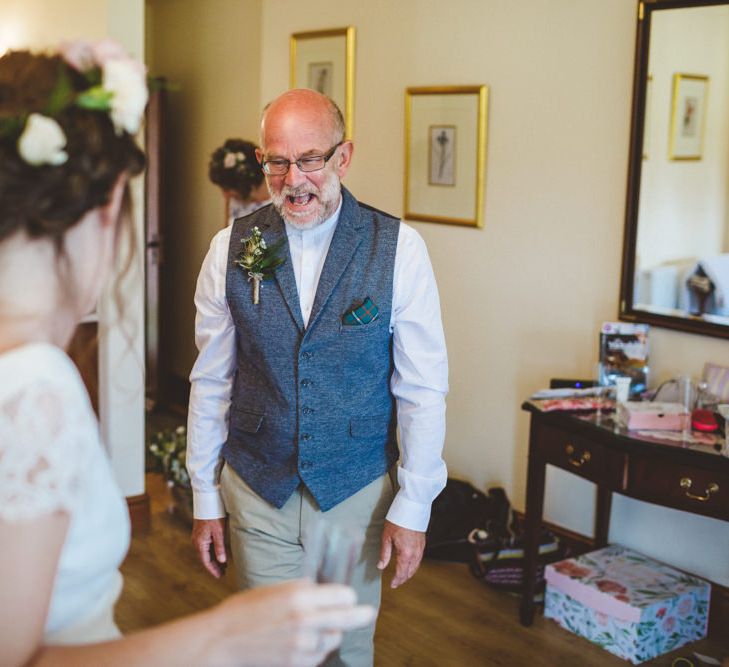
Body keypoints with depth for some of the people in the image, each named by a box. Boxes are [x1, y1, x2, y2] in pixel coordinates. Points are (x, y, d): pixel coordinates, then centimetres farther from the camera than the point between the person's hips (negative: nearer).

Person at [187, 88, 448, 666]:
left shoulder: (399, 249, -10)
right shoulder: (232, 249, -4)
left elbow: (424, 390, -7)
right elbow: (211, 383, 2)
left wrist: (413, 507, -6)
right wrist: (205, 498, 5)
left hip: (359, 492, -1)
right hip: (257, 493, 1)